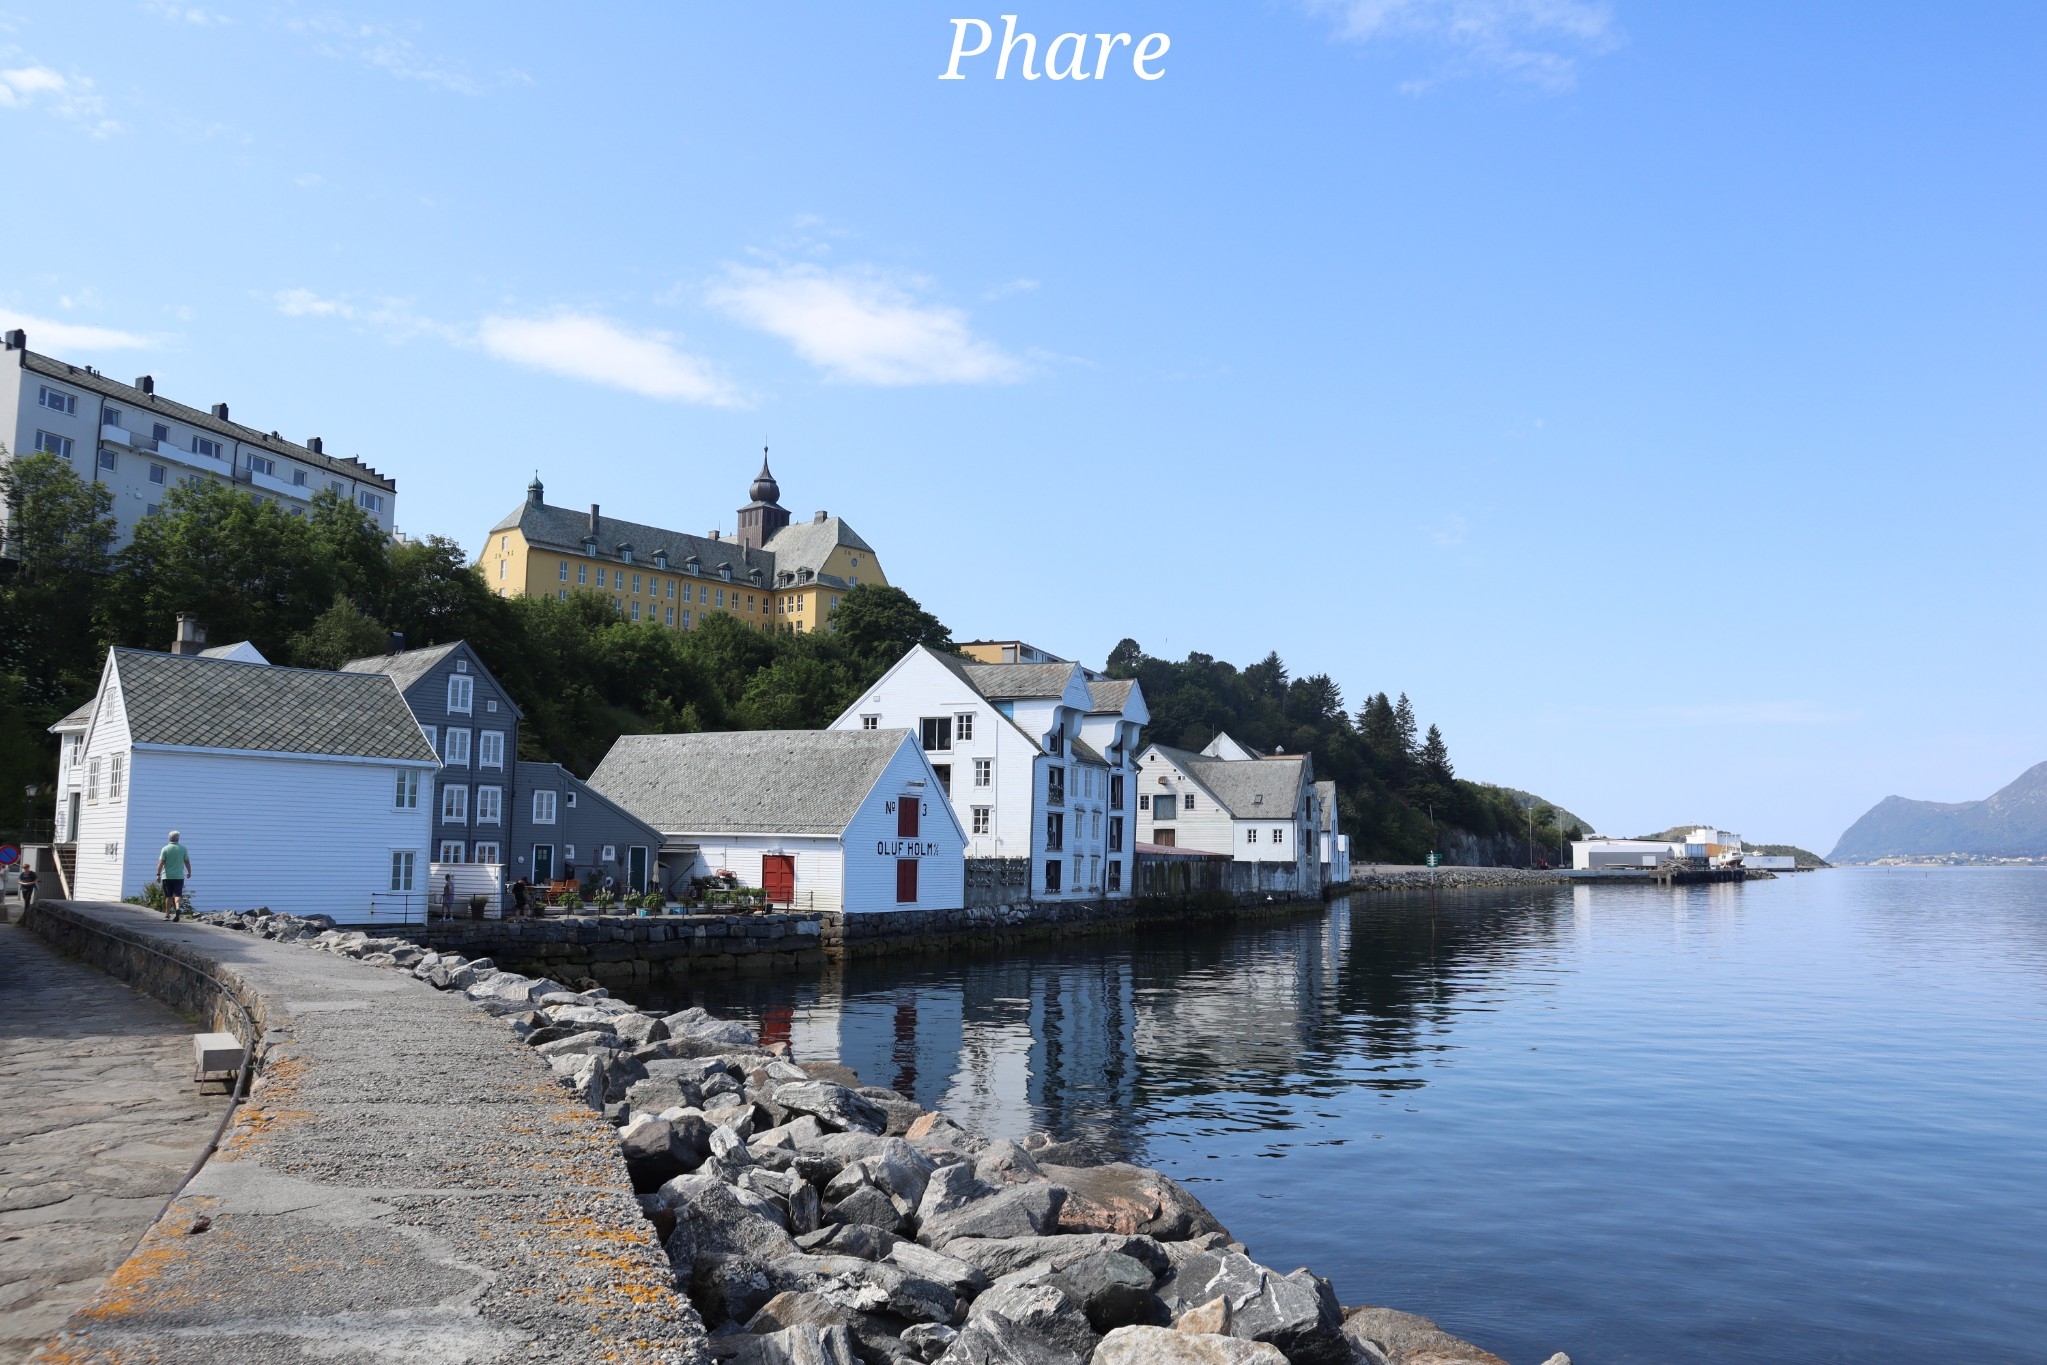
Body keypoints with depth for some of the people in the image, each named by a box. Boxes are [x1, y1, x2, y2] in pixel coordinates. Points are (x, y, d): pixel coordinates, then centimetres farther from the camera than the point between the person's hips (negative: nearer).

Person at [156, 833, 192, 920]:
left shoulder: (165, 849, -3)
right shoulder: (183, 849, 1)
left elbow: (161, 862, -8)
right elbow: (187, 861, 5)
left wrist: (158, 874, -5)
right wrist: (189, 872, 19)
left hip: (167, 876, 0)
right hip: (179, 876, 0)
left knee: (168, 896, 9)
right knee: (178, 894, -3)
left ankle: (167, 915, 17)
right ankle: (178, 908, -30)